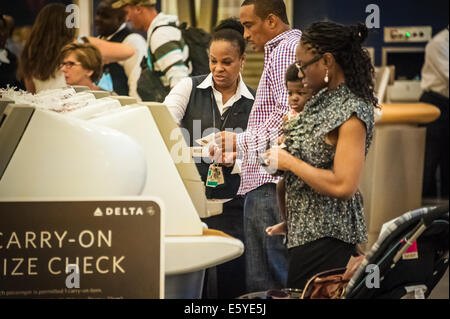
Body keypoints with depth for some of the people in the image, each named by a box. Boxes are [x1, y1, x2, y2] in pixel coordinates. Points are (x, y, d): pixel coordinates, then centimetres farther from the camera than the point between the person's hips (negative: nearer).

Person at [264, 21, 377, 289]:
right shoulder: (321, 99, 11)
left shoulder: (352, 112, -18)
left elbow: (343, 186, -25)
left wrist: (288, 161, -18)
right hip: (305, 228, 9)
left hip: (327, 237, -9)